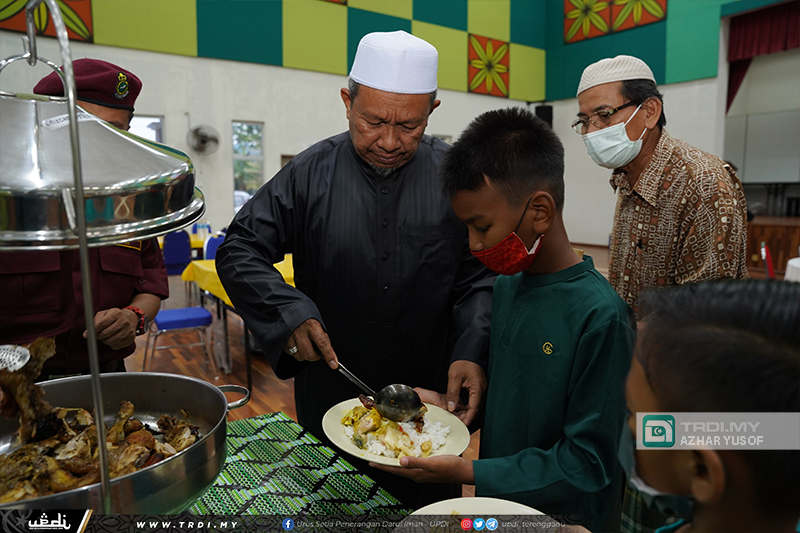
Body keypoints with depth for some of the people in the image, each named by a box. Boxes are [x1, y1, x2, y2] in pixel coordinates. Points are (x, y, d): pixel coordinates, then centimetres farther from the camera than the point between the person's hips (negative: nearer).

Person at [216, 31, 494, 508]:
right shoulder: (311, 173, -7)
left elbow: (481, 277, -6)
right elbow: (240, 252, -4)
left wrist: (472, 353, -21)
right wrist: (289, 313, -20)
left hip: (432, 407, 0)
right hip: (330, 407, 1)